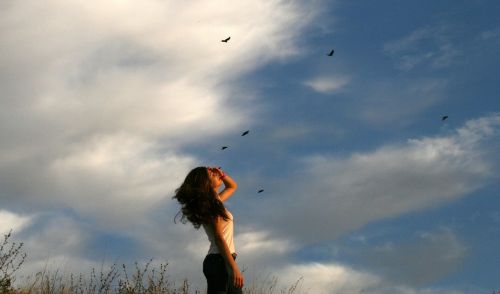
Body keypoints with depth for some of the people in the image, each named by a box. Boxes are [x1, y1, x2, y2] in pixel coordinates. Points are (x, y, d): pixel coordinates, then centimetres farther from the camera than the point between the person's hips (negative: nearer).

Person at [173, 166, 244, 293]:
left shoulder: (216, 201, 16)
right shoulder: (213, 206, -12)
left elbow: (232, 186, 34)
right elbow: (219, 239, -19)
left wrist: (222, 174, 12)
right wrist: (234, 268, -26)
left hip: (220, 261, 10)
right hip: (220, 261, -10)